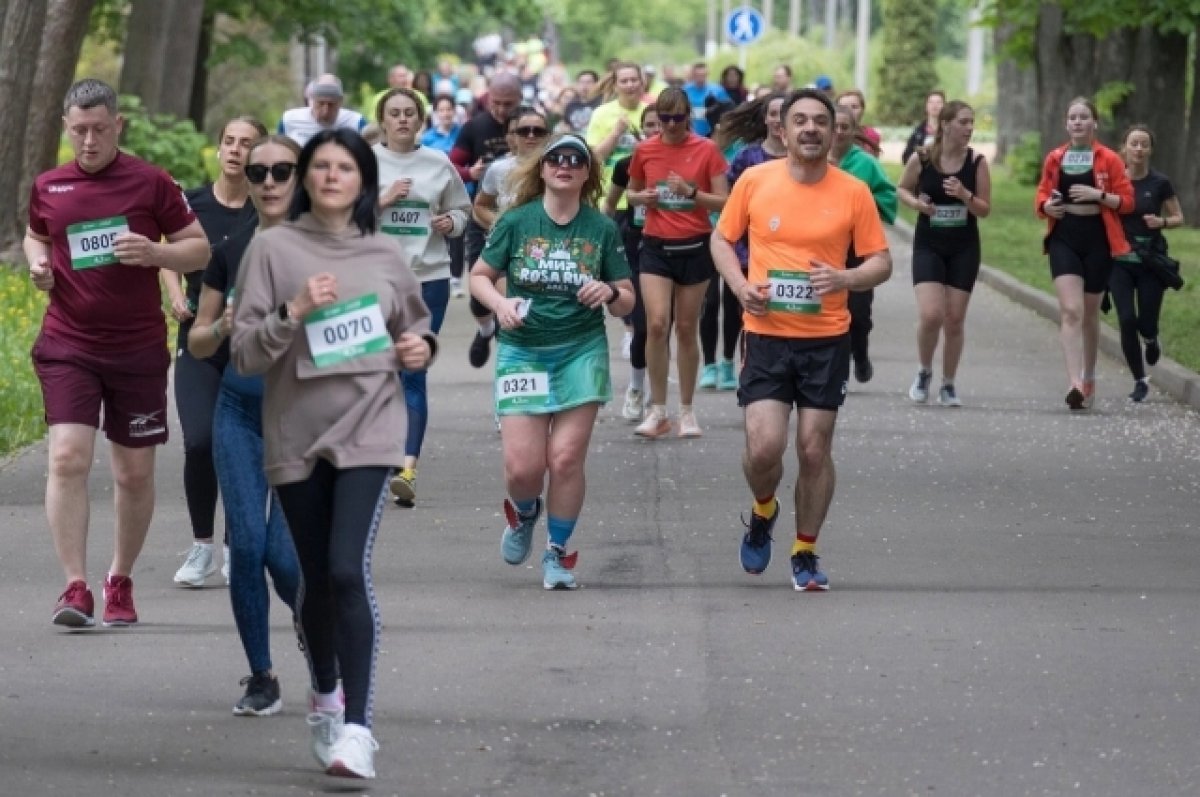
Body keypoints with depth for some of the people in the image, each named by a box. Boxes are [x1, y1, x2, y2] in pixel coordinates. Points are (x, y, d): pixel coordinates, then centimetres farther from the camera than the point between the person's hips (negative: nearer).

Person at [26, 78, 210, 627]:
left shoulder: (150, 183, -3)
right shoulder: (49, 187, 5)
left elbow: (199, 249, 1)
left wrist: (153, 252, -18)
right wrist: (37, 262, 2)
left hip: (138, 349, -1)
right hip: (68, 345, 1)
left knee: (135, 472, 7)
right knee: (68, 458, -15)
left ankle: (121, 581, 25)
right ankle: (75, 587, -15)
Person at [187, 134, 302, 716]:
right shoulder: (231, 250, 5)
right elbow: (197, 343, 12)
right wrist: (223, 326, -10)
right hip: (240, 411, 3)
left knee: (284, 550, -7)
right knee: (247, 543, -7)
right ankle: (261, 678, 6)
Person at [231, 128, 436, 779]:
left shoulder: (385, 255, 6)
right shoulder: (274, 248, -1)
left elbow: (413, 326, 23)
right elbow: (243, 353, -4)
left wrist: (421, 349, 1)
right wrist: (293, 313, -19)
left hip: (366, 428, -1)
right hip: (296, 432, 1)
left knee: (348, 571, -16)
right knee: (315, 578, 11)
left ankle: (356, 725, -17)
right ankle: (325, 696, 37)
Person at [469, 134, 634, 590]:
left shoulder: (602, 229, 1)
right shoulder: (516, 221, -1)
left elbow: (627, 302, 6)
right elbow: (479, 276, 7)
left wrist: (609, 292, -17)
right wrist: (499, 303, -12)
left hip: (581, 351, 0)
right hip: (522, 351, 0)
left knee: (566, 459, -7)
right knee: (523, 465, -7)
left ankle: (557, 553, 12)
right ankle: (523, 512, 29)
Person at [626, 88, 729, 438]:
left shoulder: (706, 150, -4)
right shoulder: (645, 150, 2)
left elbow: (724, 202, -4)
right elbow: (631, 192, 17)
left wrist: (691, 192, -19)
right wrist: (642, 197, -5)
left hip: (695, 247, -1)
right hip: (656, 247, 1)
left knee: (686, 328, 5)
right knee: (656, 324, -13)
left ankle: (686, 411, 17)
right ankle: (657, 411, -5)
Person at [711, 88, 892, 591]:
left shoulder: (854, 192, -2)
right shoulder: (754, 181, -2)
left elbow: (881, 261, 3)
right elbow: (722, 238, 10)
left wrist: (845, 279, -18)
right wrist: (739, 285, -8)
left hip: (827, 340, 1)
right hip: (767, 336, 0)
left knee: (815, 449, 3)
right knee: (763, 446, -11)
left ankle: (805, 553, 20)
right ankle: (763, 512, 22)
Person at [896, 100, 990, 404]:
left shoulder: (977, 162, -5)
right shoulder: (922, 159, -8)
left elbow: (985, 210, -1)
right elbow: (902, 189, 10)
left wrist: (965, 196, -20)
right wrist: (916, 202, -11)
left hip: (964, 248, 1)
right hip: (928, 245, -1)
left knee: (954, 319, 4)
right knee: (930, 315, -14)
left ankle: (948, 384, 20)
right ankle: (924, 371, 13)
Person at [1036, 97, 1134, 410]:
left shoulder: (1109, 160, 0)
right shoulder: (1054, 159, 7)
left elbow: (1127, 201, -1)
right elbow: (1042, 197, 15)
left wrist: (1099, 195, -17)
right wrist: (1047, 206, -7)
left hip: (1098, 239, -1)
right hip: (1064, 238, 1)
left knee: (1089, 313, 11)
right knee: (1070, 310, -15)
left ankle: (1089, 378, 31)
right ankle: (1074, 384, -24)